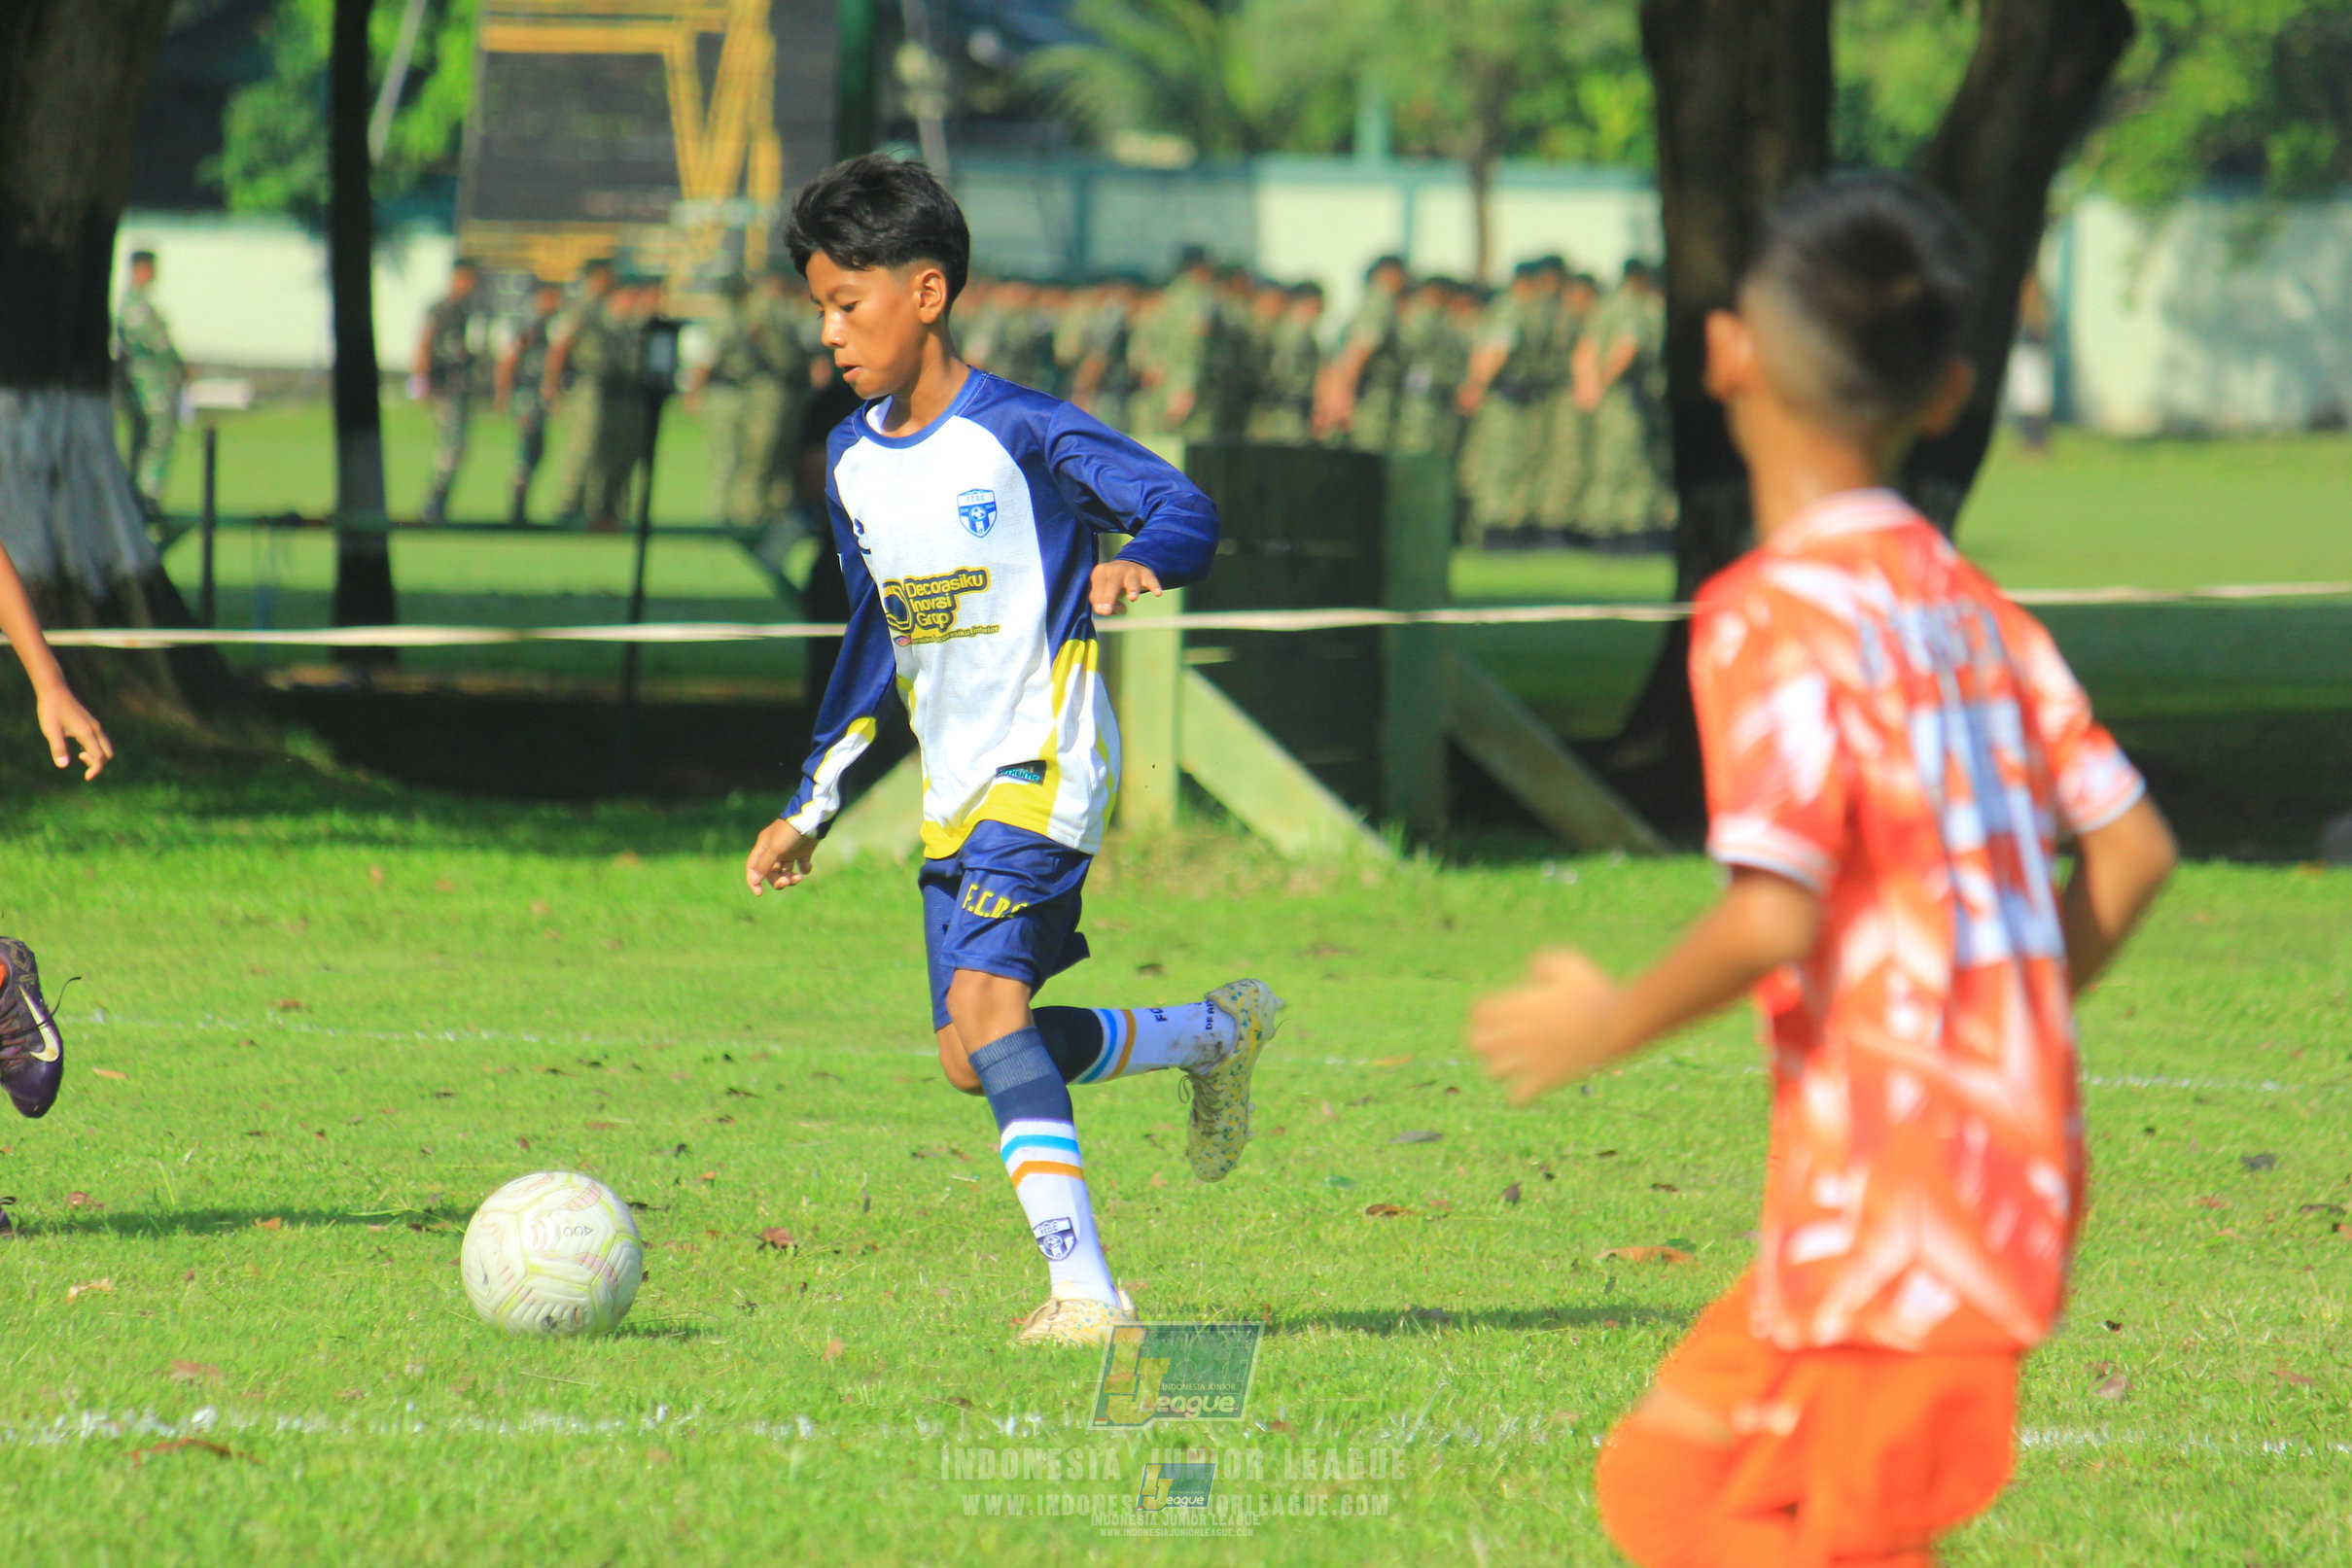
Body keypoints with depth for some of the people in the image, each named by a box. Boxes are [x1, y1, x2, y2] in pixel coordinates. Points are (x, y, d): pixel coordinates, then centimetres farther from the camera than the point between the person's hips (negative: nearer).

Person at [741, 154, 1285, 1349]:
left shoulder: (1020, 434, -12)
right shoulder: (852, 459, 11)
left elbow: (1184, 509, -14)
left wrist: (1138, 562, -37)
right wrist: (811, 809, 23)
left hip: (1045, 765, -8)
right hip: (954, 788, 8)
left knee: (985, 1000, -25)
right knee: (974, 1060, 4)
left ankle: (1084, 1290, -27)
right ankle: (1217, 1036, 27)